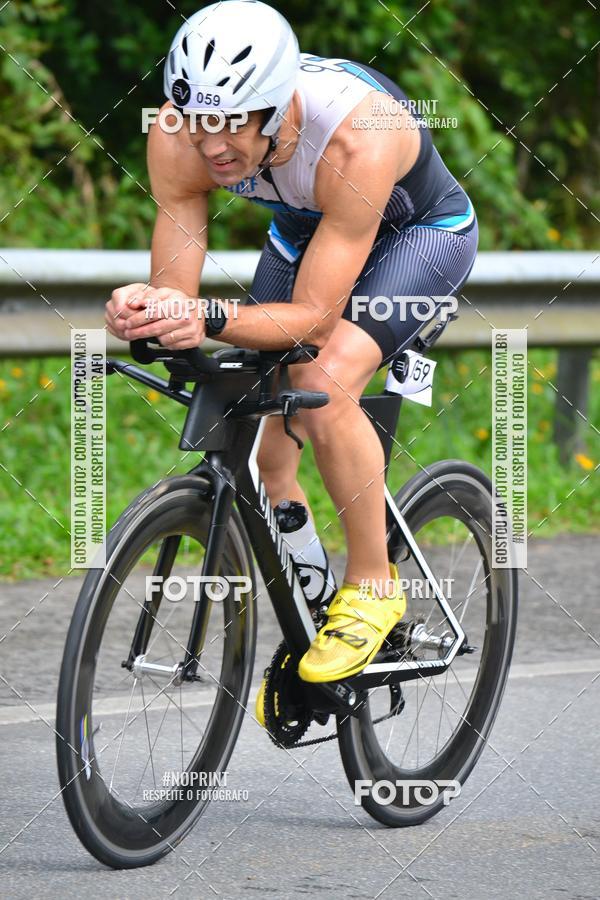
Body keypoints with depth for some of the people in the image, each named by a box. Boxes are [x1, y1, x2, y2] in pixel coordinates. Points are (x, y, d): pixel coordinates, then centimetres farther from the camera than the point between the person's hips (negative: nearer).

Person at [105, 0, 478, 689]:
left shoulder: (357, 138, -42)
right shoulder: (179, 140, -29)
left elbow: (314, 317, -39)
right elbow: (177, 285, -24)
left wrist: (212, 321, -55)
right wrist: (144, 309, -47)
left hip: (420, 235, -5)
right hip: (302, 235, 5)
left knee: (324, 384, -30)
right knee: (261, 457, -2)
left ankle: (372, 586, -12)